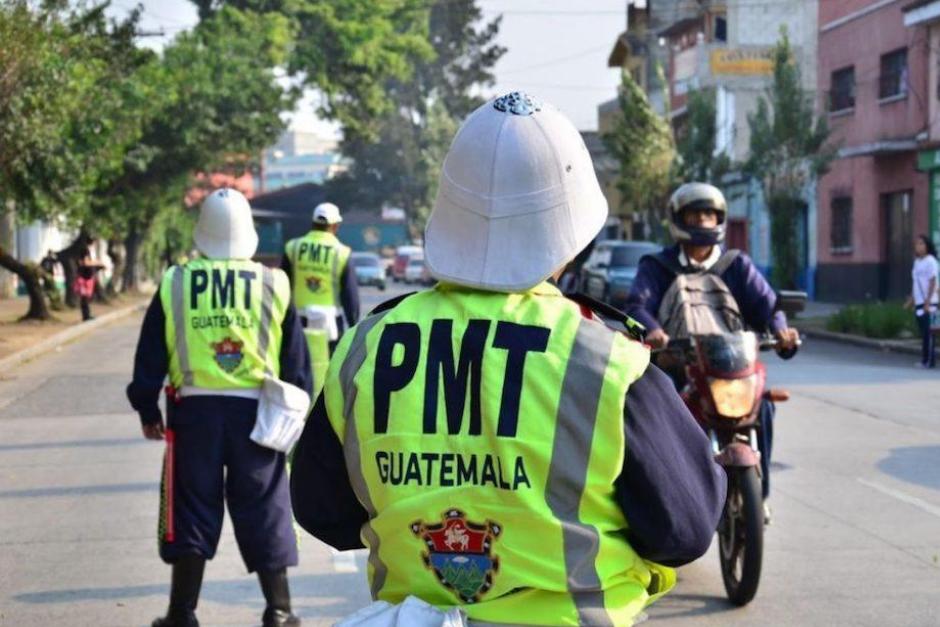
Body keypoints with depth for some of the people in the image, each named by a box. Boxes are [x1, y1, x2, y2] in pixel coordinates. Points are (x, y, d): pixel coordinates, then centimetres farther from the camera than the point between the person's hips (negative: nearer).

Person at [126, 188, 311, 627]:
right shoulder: (273, 285, -1)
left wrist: (148, 411, 15)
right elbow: (296, 361, 5)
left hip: (194, 410, 0)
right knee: (264, 510, 9)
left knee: (192, 509, 9)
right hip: (255, 413, 0)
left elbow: (150, 357, 4)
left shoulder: (174, 284, 0)